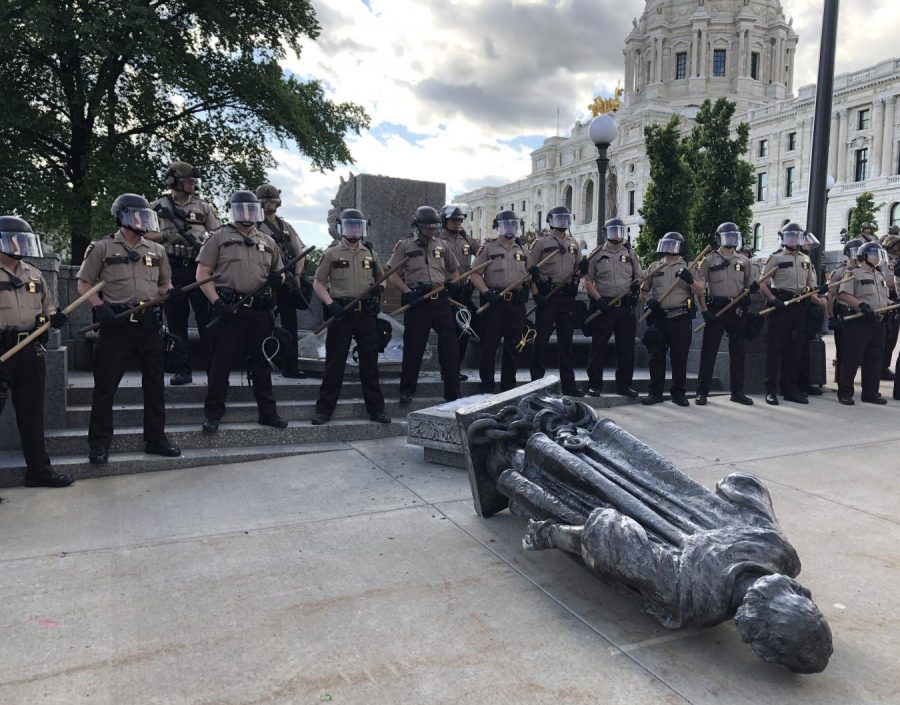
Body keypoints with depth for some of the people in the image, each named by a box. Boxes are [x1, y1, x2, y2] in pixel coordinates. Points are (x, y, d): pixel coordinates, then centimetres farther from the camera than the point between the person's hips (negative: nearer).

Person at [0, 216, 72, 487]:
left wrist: (54, 317, 0)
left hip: (31, 351, 6)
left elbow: (47, 305, 23)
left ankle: (38, 468, 21)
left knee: (32, 413, 13)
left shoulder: (34, 274, 14)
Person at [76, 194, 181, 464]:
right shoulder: (102, 248, 2)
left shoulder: (157, 250, 14)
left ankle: (156, 439, 18)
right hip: (116, 324, -4)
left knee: (155, 384, 7)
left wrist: (172, 293, -2)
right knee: (106, 384, 1)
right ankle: (99, 443, 11)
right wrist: (100, 307, -12)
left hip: (149, 324, 4)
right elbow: (84, 284, 3)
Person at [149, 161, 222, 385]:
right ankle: (182, 370, 10)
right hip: (171, 270, 0)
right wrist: (166, 235, -11)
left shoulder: (202, 207, 11)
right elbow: (145, 235, 4)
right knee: (176, 321, 4)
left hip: (199, 268, 0)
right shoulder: (157, 207, 6)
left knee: (206, 319, -1)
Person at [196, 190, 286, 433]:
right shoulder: (219, 237, 4)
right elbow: (202, 273, -2)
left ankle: (268, 412, 19)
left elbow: (278, 274, 23)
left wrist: (278, 279, -2)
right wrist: (216, 302, -14)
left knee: (261, 362, 11)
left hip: (260, 312, 4)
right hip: (229, 310, -4)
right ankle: (213, 414, 10)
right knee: (222, 362, 0)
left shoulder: (267, 242, 17)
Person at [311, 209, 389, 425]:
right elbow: (318, 283, 2)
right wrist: (330, 304, -12)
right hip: (340, 314, -3)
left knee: (370, 363, 6)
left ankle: (376, 409, 14)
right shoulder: (331, 253, 4)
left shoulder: (370, 254, 13)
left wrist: (380, 287, 0)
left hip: (367, 314, 3)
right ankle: (324, 410, 10)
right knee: (335, 363, 1)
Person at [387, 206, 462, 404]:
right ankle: (407, 390, 16)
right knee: (413, 347, 2)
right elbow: (392, 274, -2)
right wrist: (407, 292, -13)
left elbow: (455, 270, 25)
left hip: (441, 300, 4)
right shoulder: (405, 245, 3)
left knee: (450, 345, 1)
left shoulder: (442, 245, 14)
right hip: (417, 302, -3)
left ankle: (453, 392, 10)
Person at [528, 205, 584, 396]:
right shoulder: (541, 242, 0)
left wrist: (581, 268, -3)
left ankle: (568, 383, 13)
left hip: (567, 296, 5)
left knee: (566, 340, 8)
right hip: (547, 295, -5)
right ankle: (536, 382, 6)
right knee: (542, 339, -1)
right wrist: (536, 293, -14)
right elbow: (530, 269, -4)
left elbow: (578, 269, 21)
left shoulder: (573, 244, 16)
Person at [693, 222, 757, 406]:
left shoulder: (744, 261, 14)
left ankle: (737, 392, 16)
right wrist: (704, 310, -10)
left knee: (738, 352, 6)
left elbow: (751, 285, 17)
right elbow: (699, 287, -2)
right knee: (709, 351, -3)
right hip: (715, 309, -3)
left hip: (737, 310, 4)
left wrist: (753, 287, -7)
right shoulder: (709, 260, 3)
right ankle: (702, 392, 3)